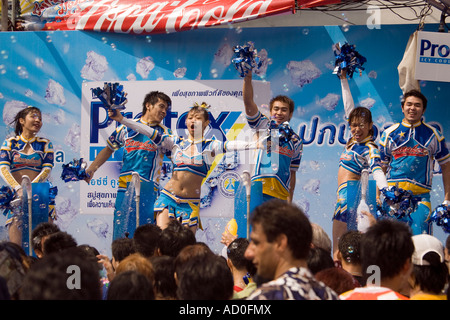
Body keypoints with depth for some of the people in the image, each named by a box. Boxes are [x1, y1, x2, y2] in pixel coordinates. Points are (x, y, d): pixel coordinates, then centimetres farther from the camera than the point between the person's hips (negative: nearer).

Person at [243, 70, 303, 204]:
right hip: (258, 190, -3)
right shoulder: (263, 126, 11)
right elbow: (248, 102, -2)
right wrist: (248, 77, -14)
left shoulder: (296, 141, 17)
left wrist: (289, 202, 11)